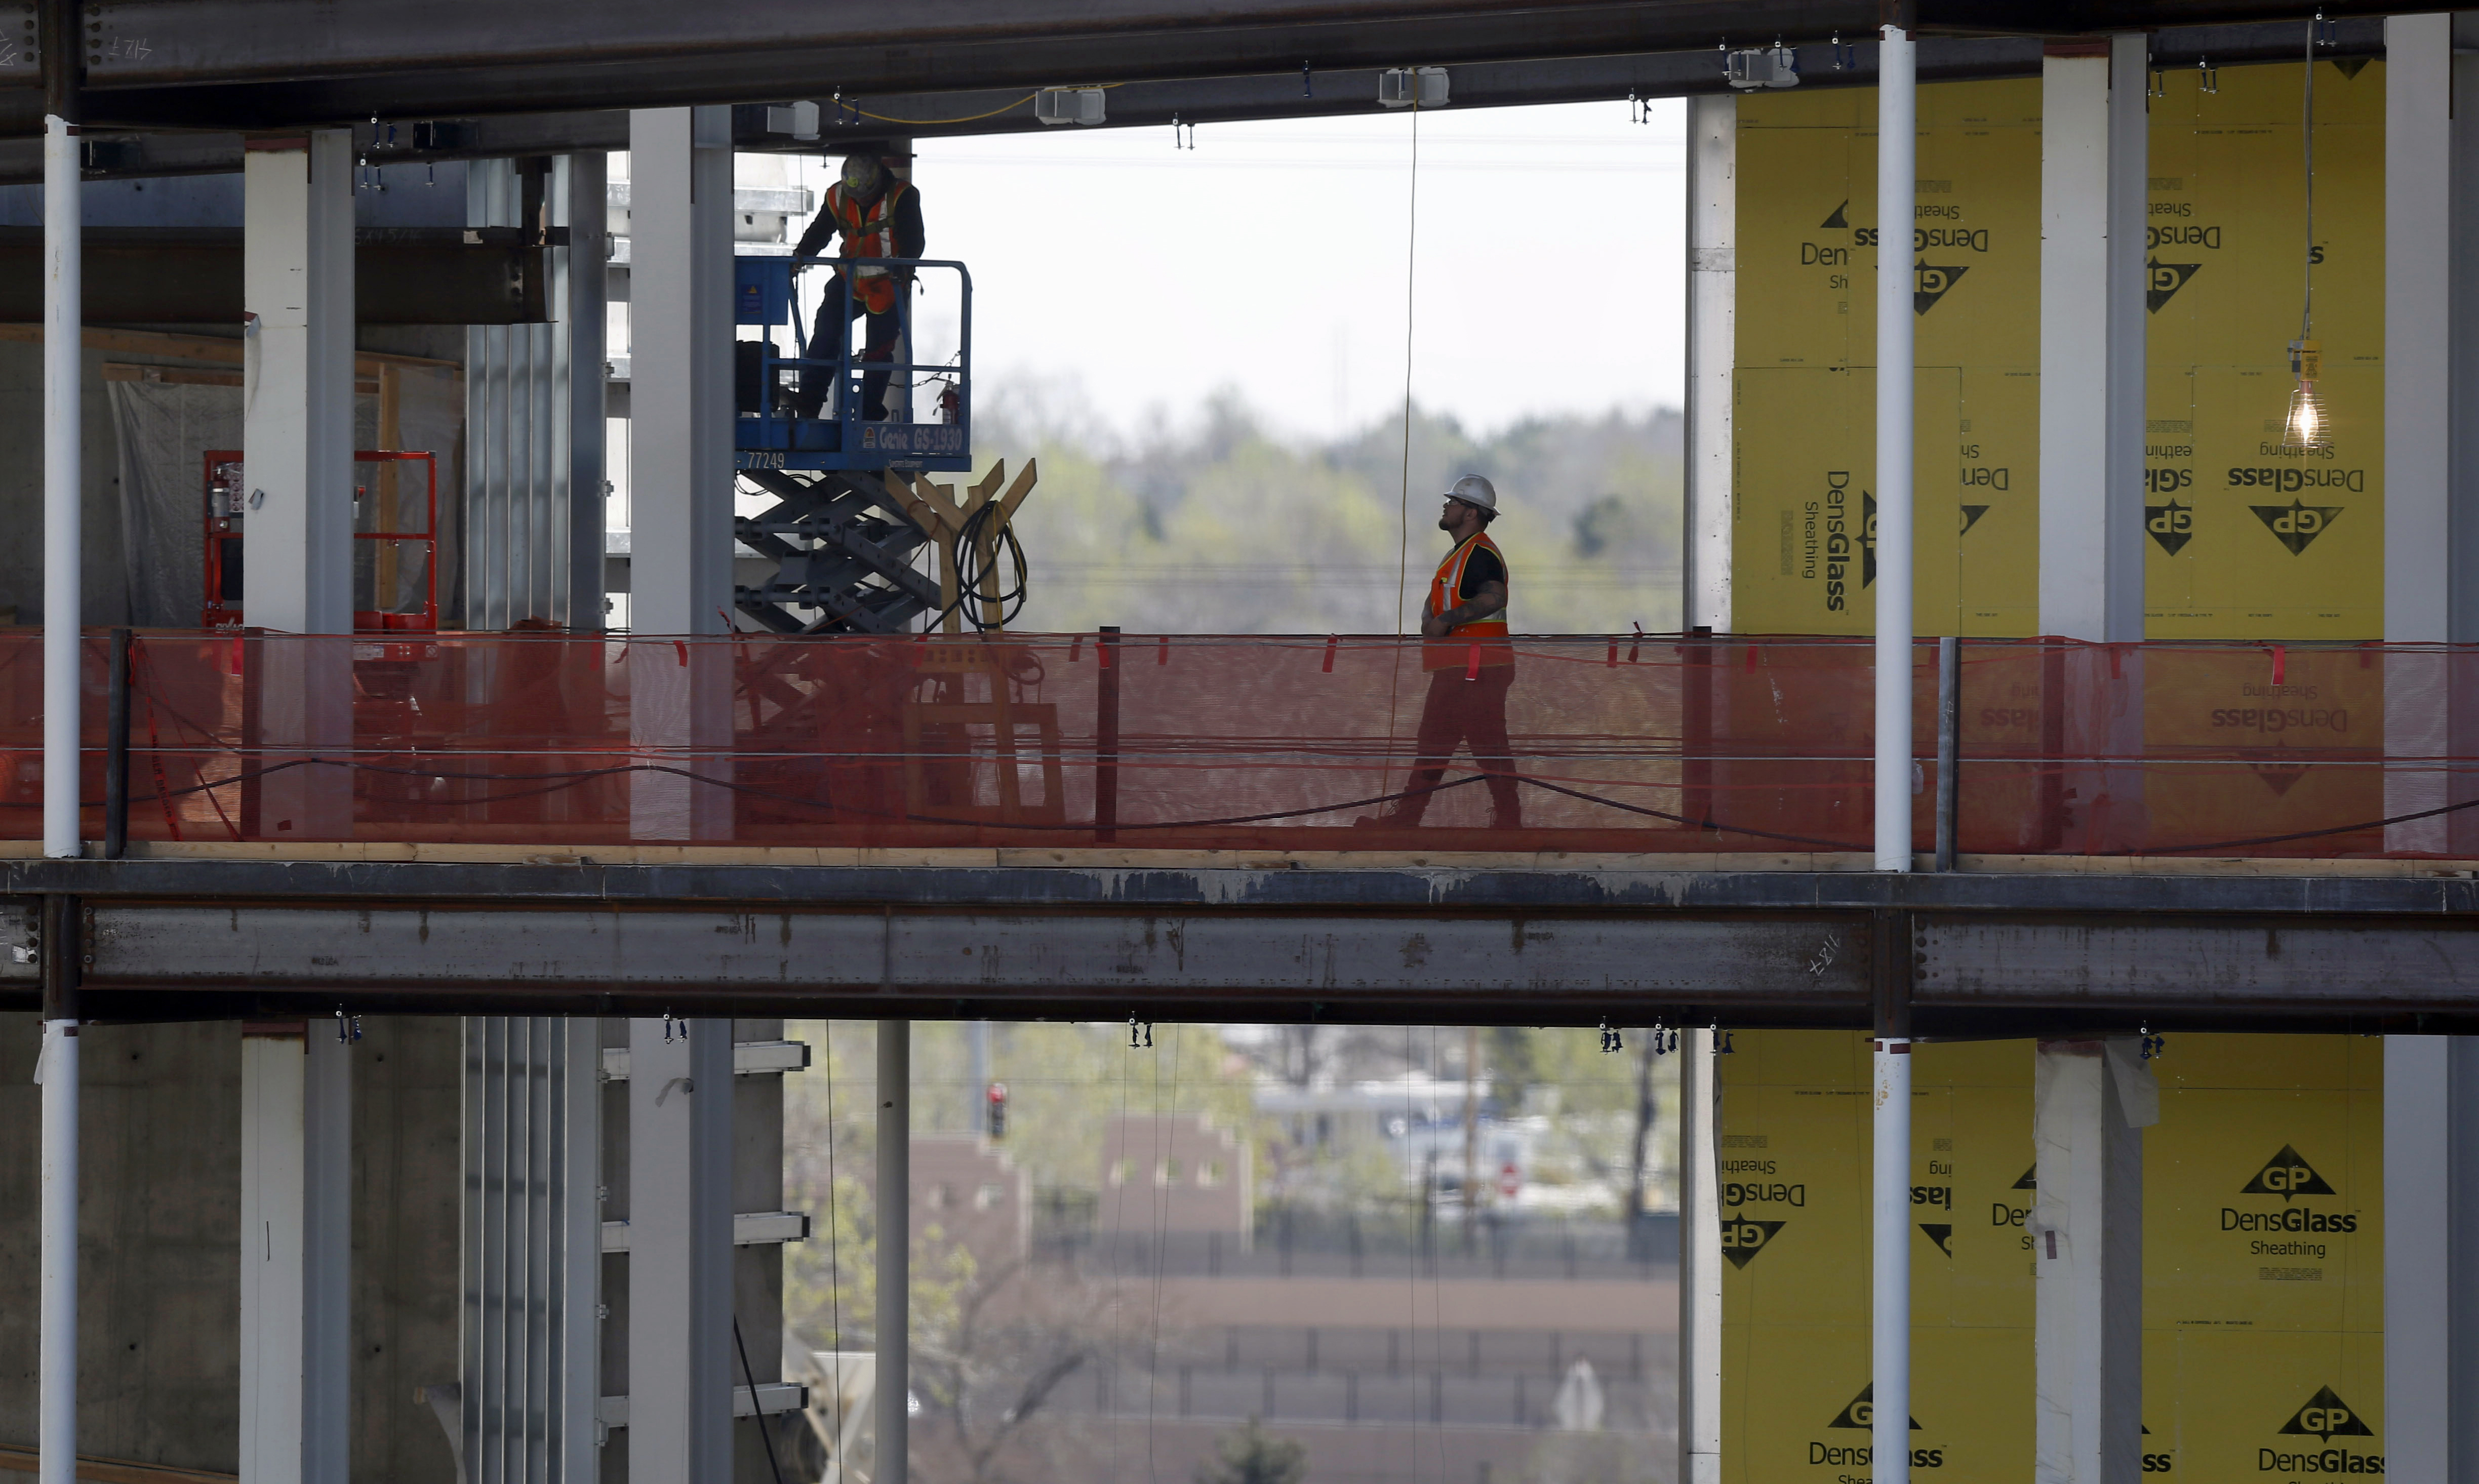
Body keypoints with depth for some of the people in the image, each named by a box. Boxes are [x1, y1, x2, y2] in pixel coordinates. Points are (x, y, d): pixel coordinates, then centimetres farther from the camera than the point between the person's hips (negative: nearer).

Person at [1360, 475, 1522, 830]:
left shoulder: (1481, 554, -14)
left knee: (1490, 747, -8)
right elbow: (1436, 601, 28)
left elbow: (1493, 597, -32)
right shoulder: (1458, 555, 21)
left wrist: (1446, 621, -27)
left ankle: (1508, 822, -5)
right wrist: (1429, 621, 4)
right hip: (1453, 669, 11)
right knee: (1431, 745, 14)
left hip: (1478, 667, -11)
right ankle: (1405, 817, 19)